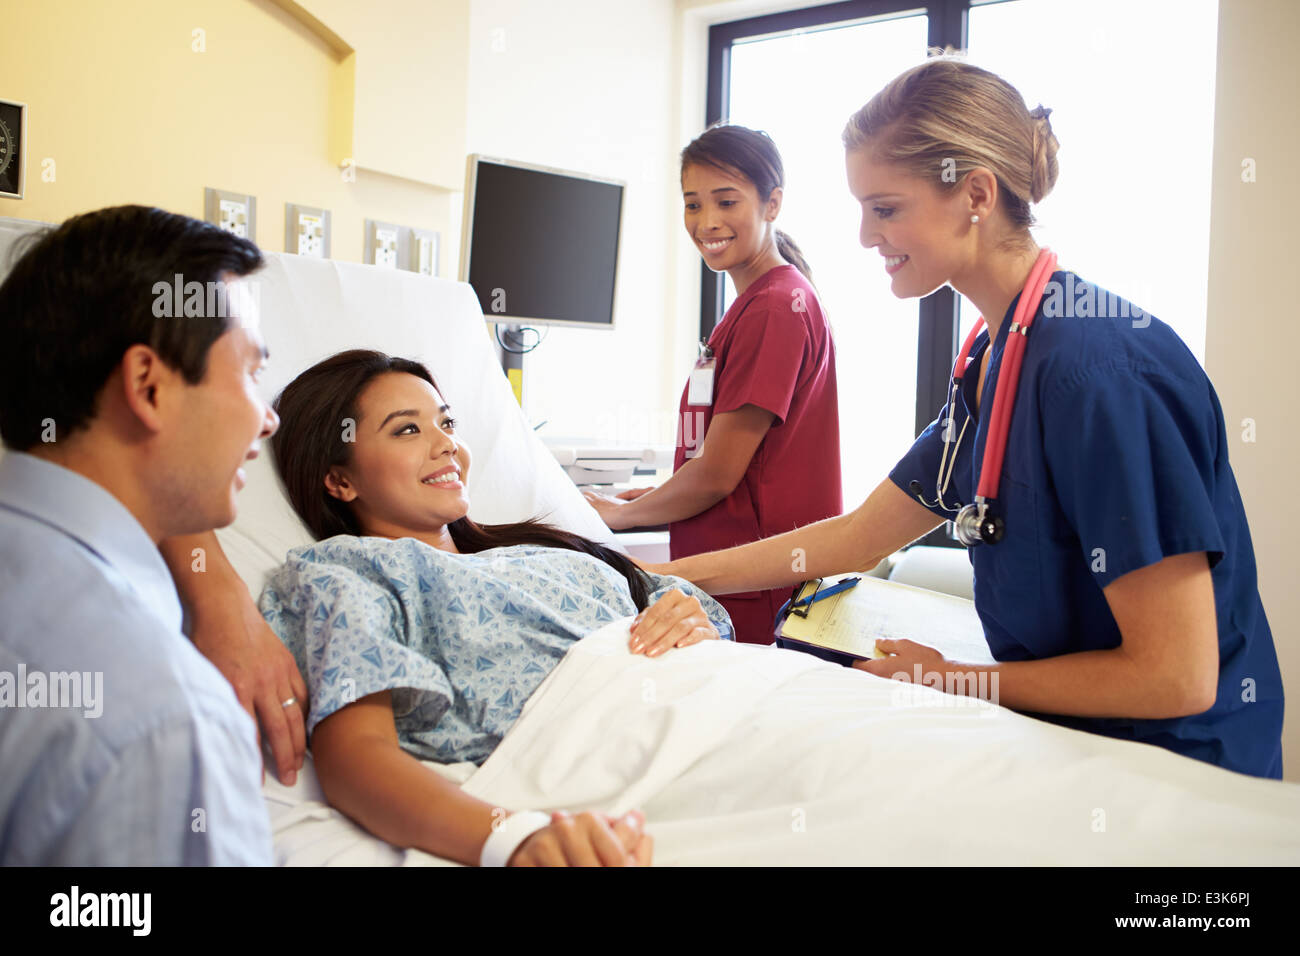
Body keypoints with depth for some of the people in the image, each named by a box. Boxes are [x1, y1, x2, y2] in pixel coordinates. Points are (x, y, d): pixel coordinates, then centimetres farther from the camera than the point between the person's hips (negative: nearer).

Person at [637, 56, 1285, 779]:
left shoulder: (1099, 370, -25)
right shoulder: (994, 364, 4)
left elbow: (1176, 677, -24)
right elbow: (861, 536, 11)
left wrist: (949, 679, -12)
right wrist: (667, 576, 8)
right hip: (1065, 747, 7)